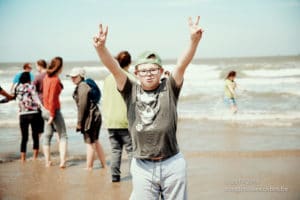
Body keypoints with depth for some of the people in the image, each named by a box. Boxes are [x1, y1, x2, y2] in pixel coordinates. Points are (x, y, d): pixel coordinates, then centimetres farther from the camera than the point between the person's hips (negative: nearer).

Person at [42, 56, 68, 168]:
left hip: (46, 110, 8)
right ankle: (62, 161, -9)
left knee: (47, 135, 13)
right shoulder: (55, 80, -19)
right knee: (63, 136, 0)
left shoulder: (47, 77, 5)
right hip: (54, 110, -8)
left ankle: (47, 161, 16)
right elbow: (52, 99, -21)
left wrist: (47, 109, 17)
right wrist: (52, 115, -17)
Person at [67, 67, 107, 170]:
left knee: (90, 143, 0)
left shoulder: (82, 87, -14)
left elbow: (82, 105, -19)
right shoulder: (85, 85, 15)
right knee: (95, 141, 19)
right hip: (96, 116, 10)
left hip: (90, 117, -10)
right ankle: (104, 164, 25)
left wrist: (79, 121, -15)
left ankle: (89, 167, 10)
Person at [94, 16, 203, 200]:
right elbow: (113, 67, -10)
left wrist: (194, 40, -29)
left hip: (173, 165, 0)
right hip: (142, 167, 0)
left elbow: (182, 64, -13)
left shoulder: (169, 89, 0)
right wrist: (101, 47, -27)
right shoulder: (131, 92, 2)